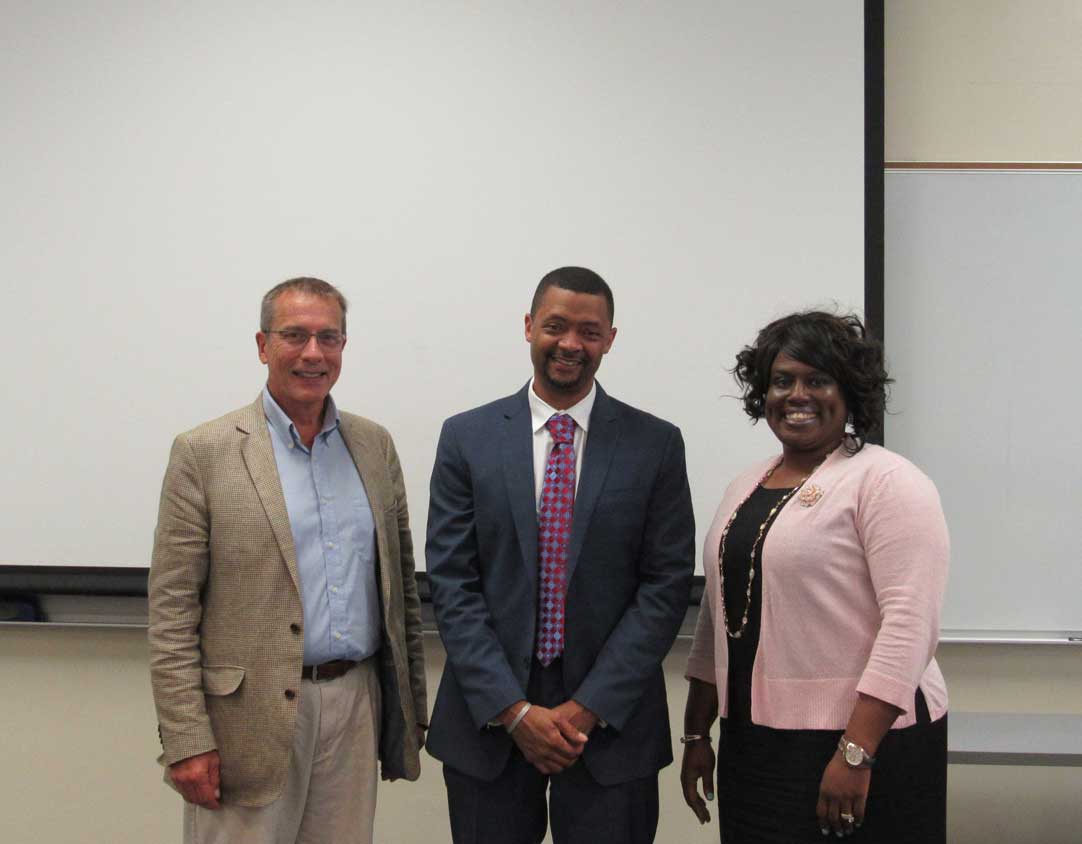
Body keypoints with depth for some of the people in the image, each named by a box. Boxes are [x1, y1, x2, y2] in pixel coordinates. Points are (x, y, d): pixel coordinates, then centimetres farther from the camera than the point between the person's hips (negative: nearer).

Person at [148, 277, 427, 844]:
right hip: (250, 714, -4)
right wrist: (186, 742, -12)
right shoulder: (204, 453, -5)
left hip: (357, 707, 4)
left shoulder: (374, 446, 9)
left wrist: (412, 705, 11)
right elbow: (171, 611, -7)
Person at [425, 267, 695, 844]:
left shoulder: (655, 444, 0)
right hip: (489, 719, 1)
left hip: (611, 719, 0)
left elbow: (666, 585, -3)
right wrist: (513, 709, -10)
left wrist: (589, 707, -10)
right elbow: (451, 583, -2)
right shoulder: (467, 438, 1)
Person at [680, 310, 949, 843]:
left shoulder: (887, 481, -9)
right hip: (750, 747, 6)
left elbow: (911, 622, -17)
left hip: (866, 743, -6)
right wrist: (696, 735, 15)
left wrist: (855, 754, -22)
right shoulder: (746, 488, 12)